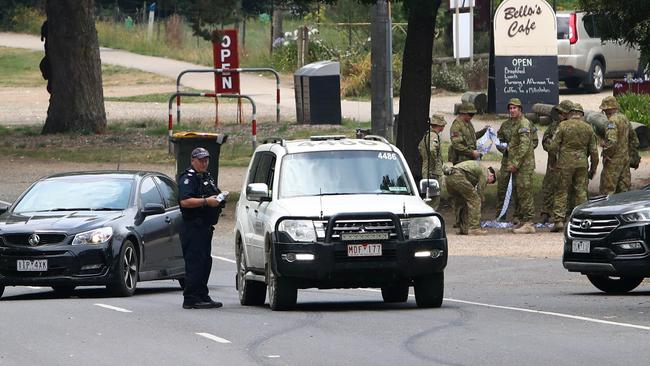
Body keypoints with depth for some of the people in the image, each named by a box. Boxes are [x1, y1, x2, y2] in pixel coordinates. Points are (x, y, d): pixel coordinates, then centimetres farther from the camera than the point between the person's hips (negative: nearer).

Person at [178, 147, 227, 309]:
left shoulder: (207, 177, 20)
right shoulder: (188, 178, -10)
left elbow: (213, 196, 34)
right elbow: (185, 201, -22)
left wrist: (219, 198, 11)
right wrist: (206, 201, -25)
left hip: (205, 227, 10)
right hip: (192, 227, -10)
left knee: (205, 262, 12)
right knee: (194, 264, -11)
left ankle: (203, 296, 18)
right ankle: (190, 299, -12)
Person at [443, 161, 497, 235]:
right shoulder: (484, 173, 10)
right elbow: (480, 192, 8)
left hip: (449, 178, 9)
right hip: (458, 176, -9)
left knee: (460, 203, 21)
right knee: (474, 200, -2)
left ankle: (463, 228, 21)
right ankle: (474, 228, -6)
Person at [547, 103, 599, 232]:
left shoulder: (563, 126, -4)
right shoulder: (588, 128, 6)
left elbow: (553, 146, -6)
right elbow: (594, 151, 8)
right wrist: (593, 168, 17)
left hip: (565, 163, -2)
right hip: (582, 163, 2)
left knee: (561, 192, 2)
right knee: (581, 192, 7)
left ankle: (559, 220, -6)